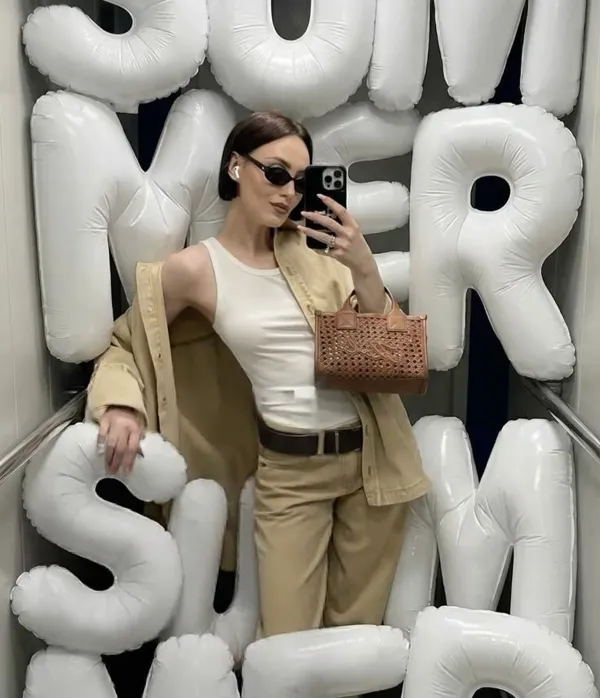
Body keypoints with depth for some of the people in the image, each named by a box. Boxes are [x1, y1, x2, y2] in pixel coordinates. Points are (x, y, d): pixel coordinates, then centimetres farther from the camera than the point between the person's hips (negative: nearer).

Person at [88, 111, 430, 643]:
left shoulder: (316, 246, 1)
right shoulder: (195, 269, -5)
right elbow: (125, 343, 7)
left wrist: (364, 267, -15)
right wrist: (121, 405, -14)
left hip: (373, 453, 3)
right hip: (289, 469, -2)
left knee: (358, 627, 15)